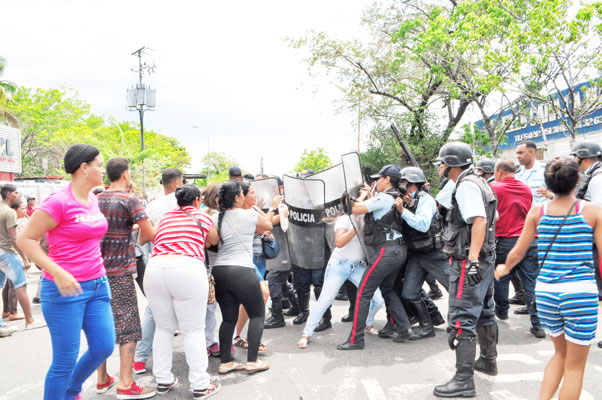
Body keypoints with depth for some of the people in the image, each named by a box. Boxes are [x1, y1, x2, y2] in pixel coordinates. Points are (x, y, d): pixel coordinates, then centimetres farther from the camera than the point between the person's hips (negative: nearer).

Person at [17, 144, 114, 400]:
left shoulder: (93, 200, 8)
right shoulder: (59, 201, -15)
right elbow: (25, 239, -13)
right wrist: (57, 273, -22)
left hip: (97, 285, 8)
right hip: (65, 290, -7)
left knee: (103, 348, 11)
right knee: (65, 361, 1)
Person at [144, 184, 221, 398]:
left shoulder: (165, 217, 22)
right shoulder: (202, 216, 14)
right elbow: (214, 240, 29)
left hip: (155, 268, 4)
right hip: (188, 269, -4)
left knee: (164, 328, 18)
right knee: (193, 330, 4)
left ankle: (163, 380, 24)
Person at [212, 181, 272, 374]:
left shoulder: (216, 218, 9)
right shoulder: (249, 215, -3)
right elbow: (268, 226, 15)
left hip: (219, 271, 5)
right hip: (242, 271, -5)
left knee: (228, 318, 14)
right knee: (257, 314, 9)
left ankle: (225, 362, 16)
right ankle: (252, 361, 6)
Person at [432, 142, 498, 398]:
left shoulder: (466, 185, -15)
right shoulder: (477, 182, 17)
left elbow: (480, 220, -27)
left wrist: (472, 259, -31)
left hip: (469, 262, -11)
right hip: (485, 259, 11)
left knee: (462, 320, -9)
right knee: (484, 312, 23)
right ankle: (488, 359, 40)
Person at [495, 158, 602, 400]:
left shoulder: (538, 211, 2)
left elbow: (517, 253, 6)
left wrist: (504, 269, 26)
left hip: (545, 292, 3)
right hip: (580, 293, -3)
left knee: (561, 354, 25)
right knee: (575, 366, 11)